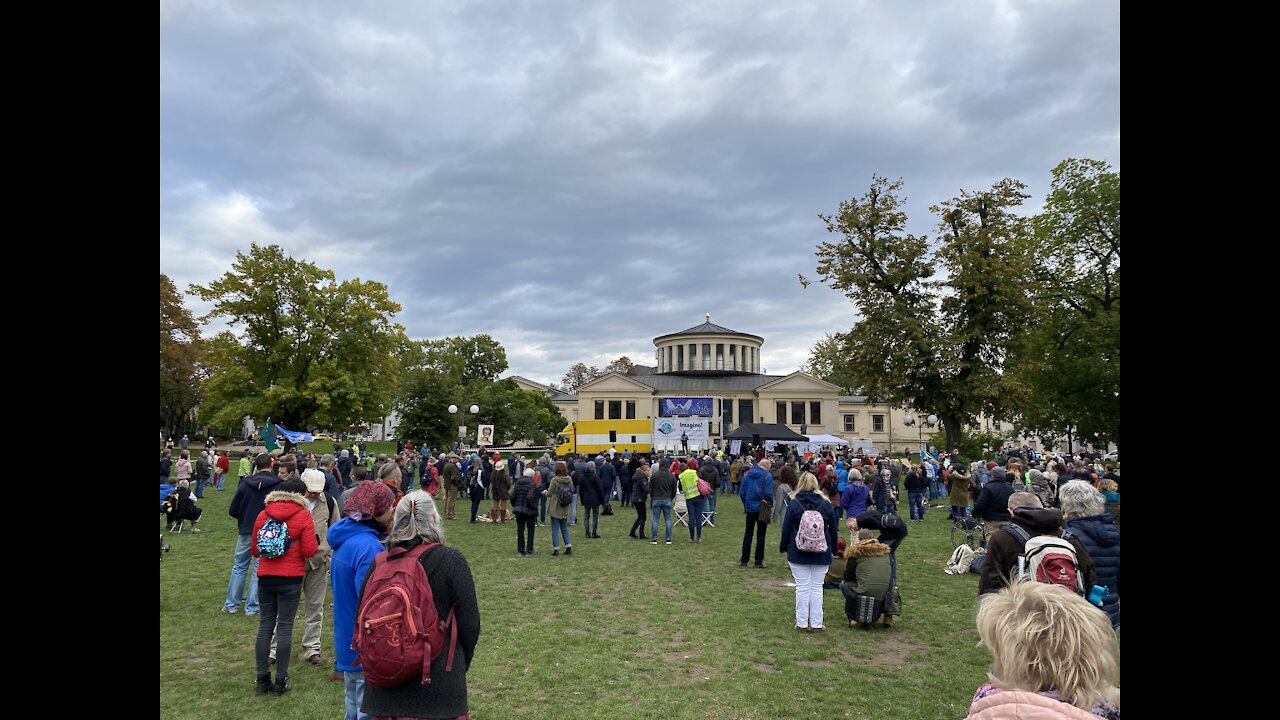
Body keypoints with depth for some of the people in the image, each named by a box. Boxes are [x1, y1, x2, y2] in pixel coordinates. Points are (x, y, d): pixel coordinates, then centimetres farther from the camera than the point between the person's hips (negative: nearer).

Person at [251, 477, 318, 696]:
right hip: (290, 578, -4)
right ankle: (281, 681, 8)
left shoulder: (263, 515, 4)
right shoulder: (302, 515, -8)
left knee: (265, 625, 11)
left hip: (265, 576, 4)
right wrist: (315, 542, 9)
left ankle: (262, 680, 15)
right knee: (285, 627, 3)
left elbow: (254, 550, 11)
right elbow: (310, 550, -11)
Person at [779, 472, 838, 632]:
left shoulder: (794, 504, -8)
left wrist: (783, 547, 10)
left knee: (802, 588, 5)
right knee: (817, 588, 8)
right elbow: (833, 530, 5)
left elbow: (786, 529, -3)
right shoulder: (825, 504, -2)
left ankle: (802, 623, 11)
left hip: (798, 554, -1)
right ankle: (816, 624, 13)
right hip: (821, 555, 1)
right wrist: (833, 549, 17)